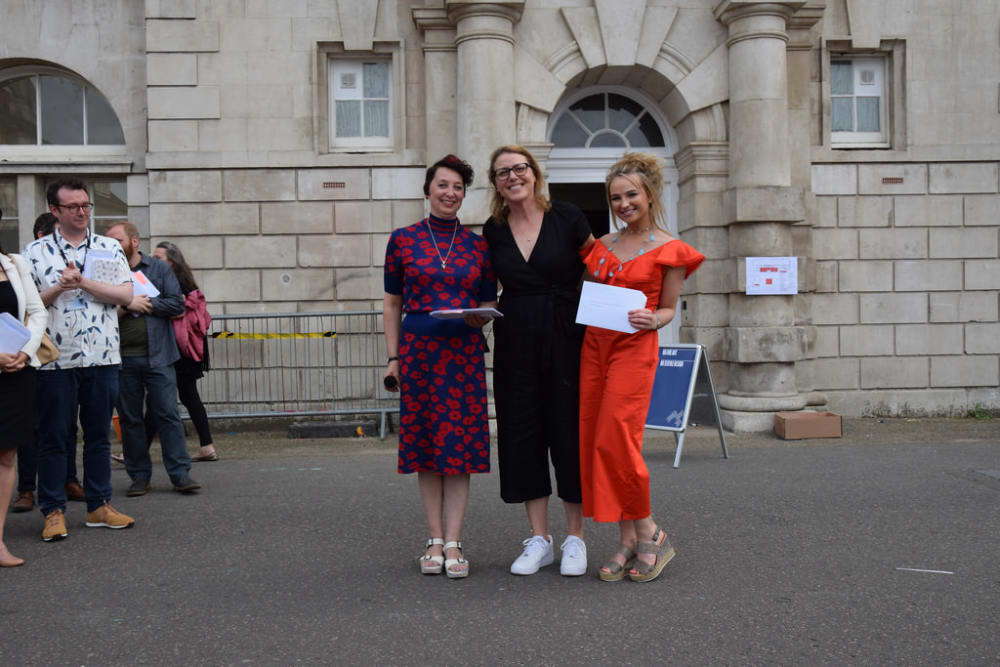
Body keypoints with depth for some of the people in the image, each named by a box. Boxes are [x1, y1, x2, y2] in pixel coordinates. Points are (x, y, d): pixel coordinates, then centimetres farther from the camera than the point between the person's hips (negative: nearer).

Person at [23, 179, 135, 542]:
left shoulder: (109, 248, 8)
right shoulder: (35, 252, 4)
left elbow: (126, 294, -4)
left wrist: (83, 282, -12)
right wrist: (59, 288, -14)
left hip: (102, 358, 2)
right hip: (55, 359, -2)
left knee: (99, 434, 9)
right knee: (53, 436, 3)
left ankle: (98, 506, 19)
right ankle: (53, 511, 12)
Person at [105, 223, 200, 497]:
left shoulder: (159, 268, 8)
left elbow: (177, 304, -2)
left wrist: (145, 304, -7)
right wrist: (126, 306, -13)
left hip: (157, 356, -1)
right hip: (122, 359, 1)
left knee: (168, 414, -4)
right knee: (130, 418, 6)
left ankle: (180, 474, 0)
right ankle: (139, 476, 15)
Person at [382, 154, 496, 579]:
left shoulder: (478, 246, 9)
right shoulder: (403, 240, 6)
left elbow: (489, 304, 13)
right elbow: (392, 304, 7)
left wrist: (478, 317, -10)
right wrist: (393, 357, 1)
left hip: (464, 352, 1)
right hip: (418, 349, 0)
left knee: (459, 444, -2)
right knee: (424, 444, 3)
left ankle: (453, 543, 4)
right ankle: (436, 540, 12)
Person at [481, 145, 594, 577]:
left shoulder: (566, 218, -3)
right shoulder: (493, 231, 6)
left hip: (565, 340, -3)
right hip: (515, 344, 3)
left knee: (569, 433, 1)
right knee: (523, 435, 5)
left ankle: (575, 539, 15)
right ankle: (538, 540, 17)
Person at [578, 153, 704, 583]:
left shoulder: (669, 250, 1)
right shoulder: (601, 246, 14)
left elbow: (668, 308, 5)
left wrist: (653, 320, -15)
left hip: (635, 349, -5)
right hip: (594, 345, 6)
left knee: (615, 441, -13)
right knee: (593, 442, 2)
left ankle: (650, 534, 5)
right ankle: (628, 542, 12)